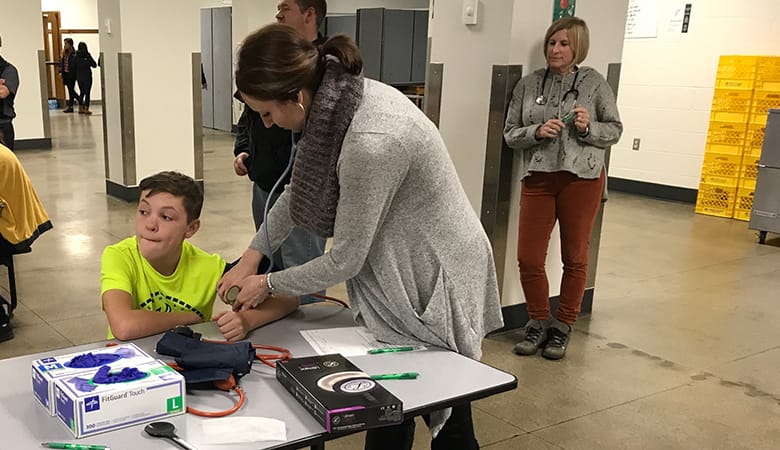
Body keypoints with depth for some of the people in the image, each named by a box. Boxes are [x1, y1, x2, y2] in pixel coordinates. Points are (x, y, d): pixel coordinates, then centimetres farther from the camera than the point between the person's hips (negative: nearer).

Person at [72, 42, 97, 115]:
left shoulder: (76, 57, 0)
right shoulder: (87, 55, -10)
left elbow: (74, 67, 2)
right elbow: (94, 65, -6)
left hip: (79, 77, 4)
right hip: (87, 76, -4)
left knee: (82, 92, 17)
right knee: (87, 93, 1)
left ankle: (80, 108, 17)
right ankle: (86, 109, -3)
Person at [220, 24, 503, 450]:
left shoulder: (370, 143, -34)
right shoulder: (337, 98, -7)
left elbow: (345, 259, -22)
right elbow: (300, 189, 10)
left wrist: (270, 284, -6)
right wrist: (252, 255, 7)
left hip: (435, 281, -8)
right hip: (399, 269, 8)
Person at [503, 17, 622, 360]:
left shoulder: (593, 82, 1)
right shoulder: (528, 84, 6)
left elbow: (614, 130, 5)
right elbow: (510, 134, 5)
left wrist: (588, 128, -14)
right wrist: (537, 131, -13)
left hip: (581, 177, -2)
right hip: (537, 178, 2)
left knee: (574, 258, 8)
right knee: (528, 258, 0)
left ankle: (563, 326, 25)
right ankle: (539, 322, 23)